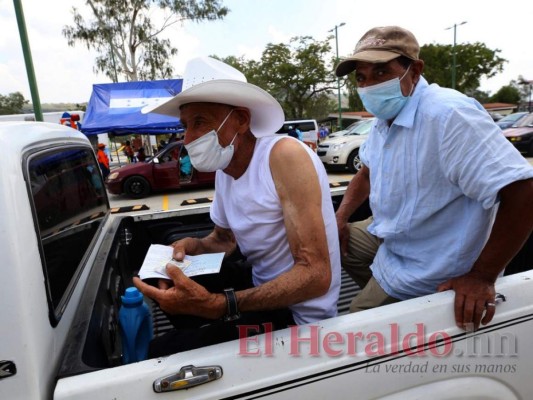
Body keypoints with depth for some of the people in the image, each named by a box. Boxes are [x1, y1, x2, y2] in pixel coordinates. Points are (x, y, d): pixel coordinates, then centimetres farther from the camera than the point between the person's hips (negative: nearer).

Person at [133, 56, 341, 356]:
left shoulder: (285, 156, -25)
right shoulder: (224, 169, 1)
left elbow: (316, 276, -28)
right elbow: (226, 238, 17)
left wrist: (217, 305, -34)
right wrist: (194, 246, -6)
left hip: (298, 313, -7)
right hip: (263, 285, 8)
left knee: (161, 353, -13)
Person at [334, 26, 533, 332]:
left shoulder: (447, 114, -29)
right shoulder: (385, 118, 2)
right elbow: (369, 171, 18)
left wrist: (482, 278, -27)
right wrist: (341, 218, 6)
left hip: (423, 268, -9)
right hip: (388, 236, 9)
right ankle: (377, 290, 33)